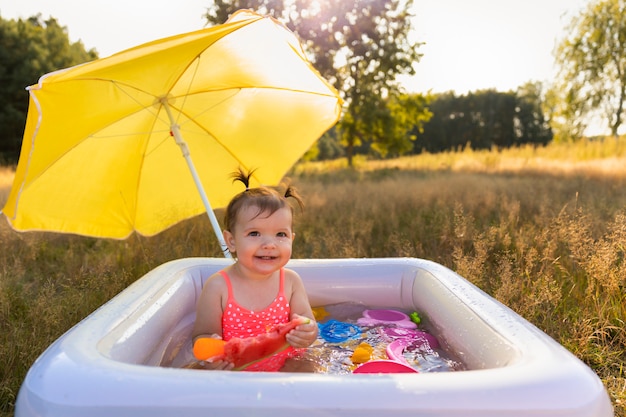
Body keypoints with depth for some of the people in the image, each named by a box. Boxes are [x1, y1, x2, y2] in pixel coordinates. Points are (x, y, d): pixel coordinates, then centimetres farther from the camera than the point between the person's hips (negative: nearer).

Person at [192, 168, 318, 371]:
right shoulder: (218, 286, -14)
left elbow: (308, 321, -3)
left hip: (285, 366, 2)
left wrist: (306, 334, -29)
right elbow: (202, 336, -10)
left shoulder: (291, 281, -6)